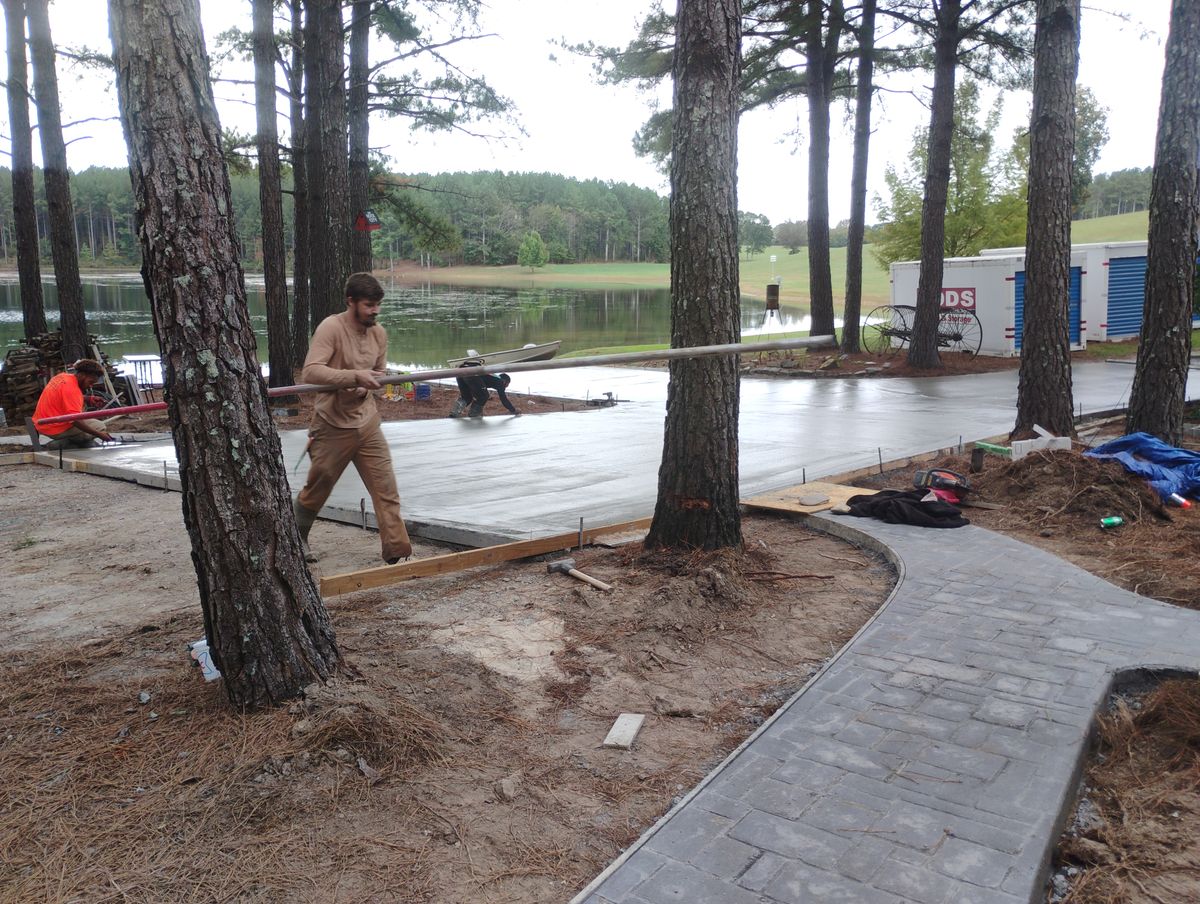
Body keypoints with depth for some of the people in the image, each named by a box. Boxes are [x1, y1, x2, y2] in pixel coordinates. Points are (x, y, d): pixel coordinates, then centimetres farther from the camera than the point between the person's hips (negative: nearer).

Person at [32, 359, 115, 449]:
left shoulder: (62, 376, 3)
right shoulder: (72, 389, -24)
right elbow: (75, 420, -29)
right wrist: (99, 435, -28)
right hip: (55, 429, -10)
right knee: (99, 427, -6)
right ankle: (59, 445, -7)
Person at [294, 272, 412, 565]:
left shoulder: (379, 333, 4)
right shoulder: (331, 327, -16)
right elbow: (310, 372, -26)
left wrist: (365, 388, -6)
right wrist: (354, 377, -33)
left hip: (367, 424, 5)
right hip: (332, 428, -5)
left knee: (386, 489, -3)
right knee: (316, 491, 14)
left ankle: (398, 552, -1)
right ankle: (294, 539, 40)